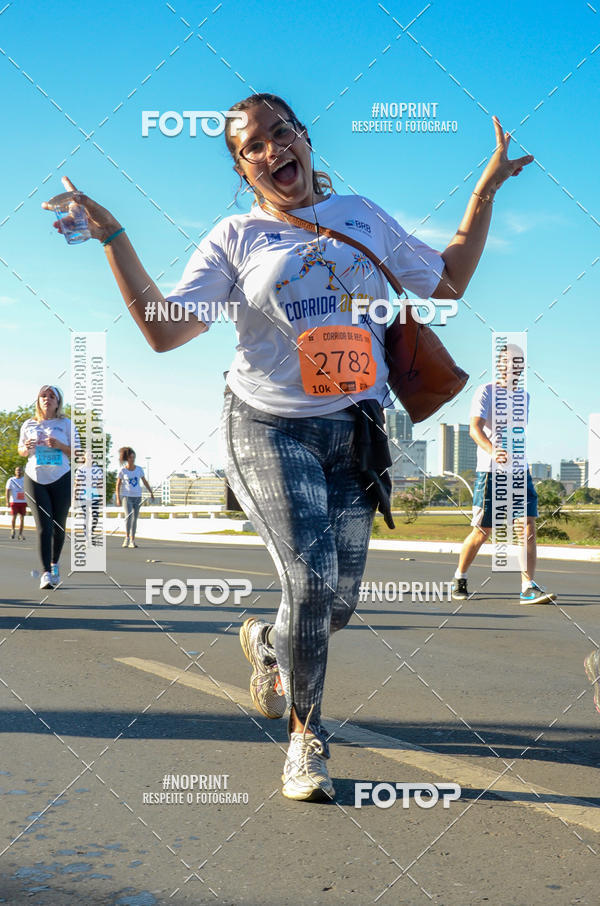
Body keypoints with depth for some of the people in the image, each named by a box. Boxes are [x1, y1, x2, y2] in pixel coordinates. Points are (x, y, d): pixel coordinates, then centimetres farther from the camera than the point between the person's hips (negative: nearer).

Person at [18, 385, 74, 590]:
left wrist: (59, 446, -15)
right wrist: (26, 448, -6)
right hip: (35, 479, 0)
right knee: (43, 527, -10)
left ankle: (54, 564, 28)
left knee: (59, 526, 7)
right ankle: (46, 573, -14)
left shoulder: (66, 424, 4)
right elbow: (21, 451, 18)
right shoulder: (29, 425, 9)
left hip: (61, 479, 0)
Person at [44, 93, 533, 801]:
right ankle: (306, 737, 3)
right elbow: (163, 330, -5)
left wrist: (486, 191, 16)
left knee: (338, 604, 3)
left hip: (353, 430, 3)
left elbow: (446, 282, 18)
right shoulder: (235, 237, 3)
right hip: (269, 428, -3)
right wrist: (114, 239, -9)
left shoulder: (364, 217, 12)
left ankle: (265, 641, 40)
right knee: (311, 579, -19)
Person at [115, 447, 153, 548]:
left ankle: (132, 541, 10)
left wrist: (151, 493, -1)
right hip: (126, 496, -3)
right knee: (128, 516, -20)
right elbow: (118, 485, -2)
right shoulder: (122, 470, -5)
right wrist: (118, 498, -8)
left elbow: (145, 482, 9)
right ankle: (127, 537, -5)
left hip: (137, 496, 3)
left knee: (134, 519, 3)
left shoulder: (139, 469, 2)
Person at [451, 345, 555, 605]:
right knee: (482, 532, 1)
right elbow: (474, 428, -19)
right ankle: (460, 578, 23)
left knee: (527, 527, -8)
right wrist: (492, 451, -36)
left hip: (519, 470, 5)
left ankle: (528, 588, -10)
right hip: (490, 471, -5)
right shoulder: (485, 392, -4)